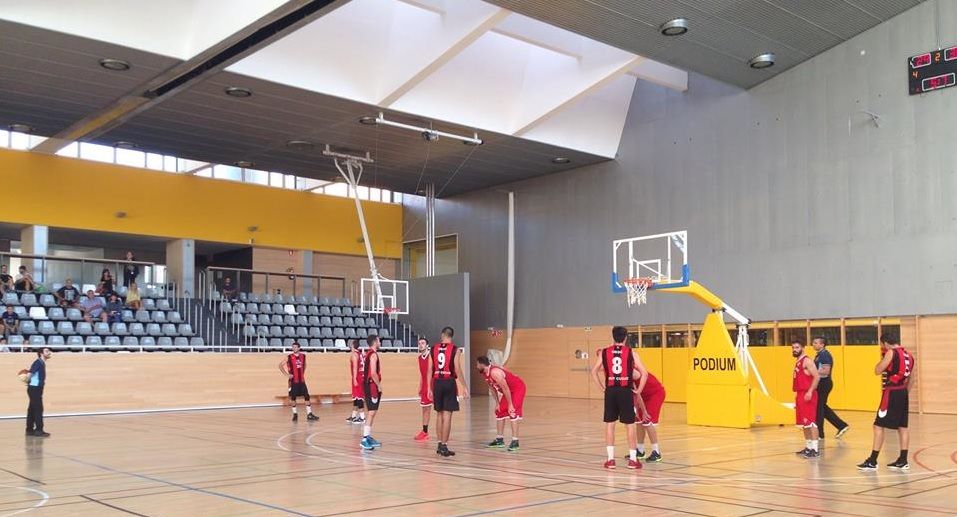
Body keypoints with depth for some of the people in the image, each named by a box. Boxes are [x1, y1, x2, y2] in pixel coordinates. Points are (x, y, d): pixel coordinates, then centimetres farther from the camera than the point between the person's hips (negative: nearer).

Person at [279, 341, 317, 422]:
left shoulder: (303, 356, 5)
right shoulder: (289, 357, -8)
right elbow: (280, 365, -5)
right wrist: (287, 374, -11)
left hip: (302, 380, 3)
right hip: (293, 381, -3)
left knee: (307, 397, -1)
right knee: (293, 398, 1)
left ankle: (309, 415, 1)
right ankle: (295, 414, 15)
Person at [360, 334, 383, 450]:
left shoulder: (368, 354, 16)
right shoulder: (373, 354, -14)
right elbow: (373, 373, -22)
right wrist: (379, 385, -14)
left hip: (368, 385, 10)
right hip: (372, 385, -10)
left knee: (372, 412, 15)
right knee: (371, 412, -11)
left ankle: (368, 437, 21)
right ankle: (364, 439, -13)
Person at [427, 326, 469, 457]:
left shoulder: (434, 348, 7)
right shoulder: (455, 350, -4)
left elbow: (430, 370, 7)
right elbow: (457, 370, -10)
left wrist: (430, 388, 13)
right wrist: (463, 387, -4)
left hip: (437, 382, 4)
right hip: (449, 382, -4)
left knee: (440, 414, 17)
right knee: (447, 415, -2)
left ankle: (440, 444, 22)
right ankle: (444, 446, -3)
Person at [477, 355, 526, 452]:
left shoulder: (494, 372, -31)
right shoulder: (485, 374, -1)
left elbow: (505, 388, -29)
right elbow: (494, 388, 10)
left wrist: (510, 405, -25)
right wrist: (498, 403, 8)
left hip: (518, 387, -10)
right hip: (508, 390, 10)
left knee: (512, 412, -19)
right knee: (500, 411, 10)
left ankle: (515, 441, -19)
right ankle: (499, 440, 17)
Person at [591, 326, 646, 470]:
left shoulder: (604, 352, 5)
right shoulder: (630, 353, 1)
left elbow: (594, 371, 4)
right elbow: (644, 373, -3)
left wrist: (602, 387, 9)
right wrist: (638, 390, 5)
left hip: (610, 391, 2)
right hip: (625, 391, -2)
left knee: (609, 424, 9)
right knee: (630, 425, 6)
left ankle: (610, 459, 9)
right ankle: (632, 459, 8)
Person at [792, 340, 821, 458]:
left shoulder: (807, 361, -11)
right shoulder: (797, 363, 18)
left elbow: (817, 376, -19)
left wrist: (810, 391, -26)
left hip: (808, 395, -10)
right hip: (800, 394, 10)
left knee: (811, 422, -11)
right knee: (803, 423, 13)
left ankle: (815, 449, -11)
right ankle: (808, 447, 21)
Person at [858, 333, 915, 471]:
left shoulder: (891, 353, -12)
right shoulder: (908, 355, 13)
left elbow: (878, 370, -13)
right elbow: (912, 378, 16)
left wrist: (883, 357, 0)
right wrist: (905, 392, 22)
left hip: (891, 393, -8)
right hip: (903, 393, 8)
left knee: (879, 426, -5)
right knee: (903, 427, 12)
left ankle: (872, 461, -5)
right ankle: (902, 461, 17)